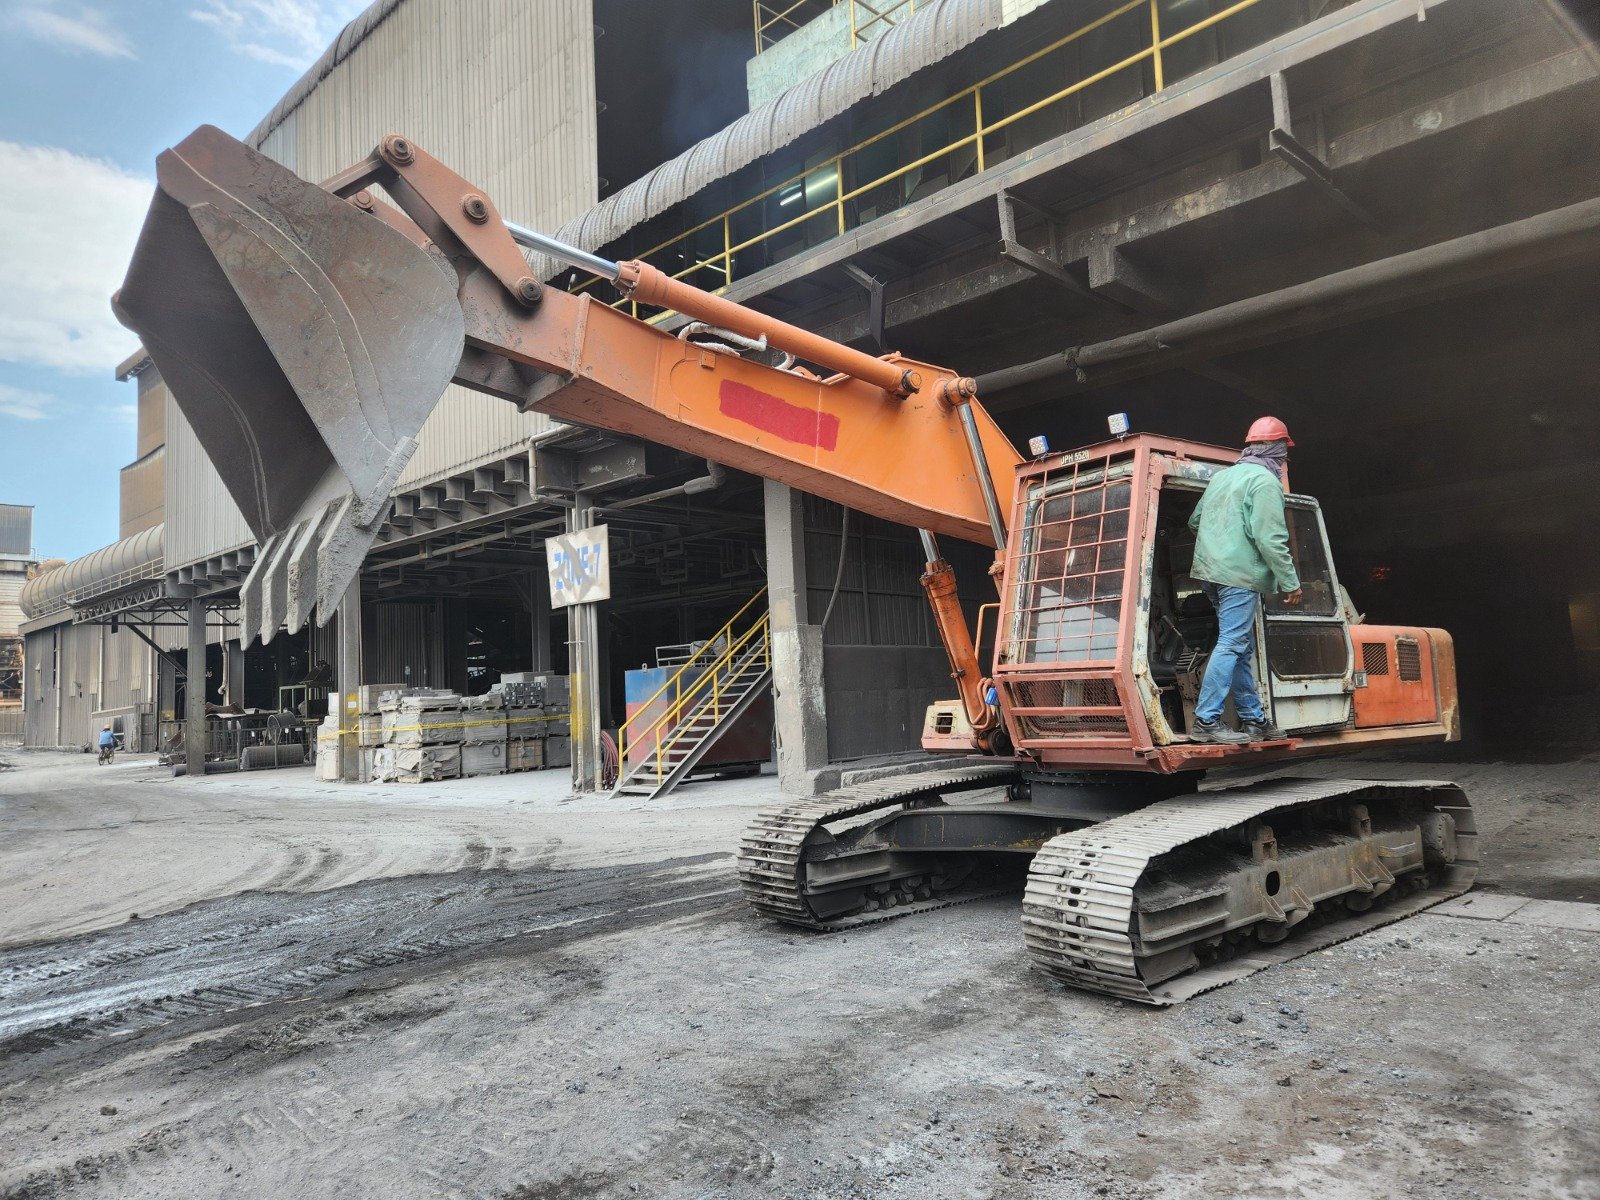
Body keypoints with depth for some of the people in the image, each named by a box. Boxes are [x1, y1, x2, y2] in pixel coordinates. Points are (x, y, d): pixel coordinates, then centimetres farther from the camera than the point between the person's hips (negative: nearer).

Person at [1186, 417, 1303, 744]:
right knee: (1232, 645, -9)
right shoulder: (1265, 481, -8)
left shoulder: (1222, 476, 18)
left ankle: (1253, 718, 20)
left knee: (1243, 646, 14)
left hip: (1210, 570, 9)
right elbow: (1271, 540, -15)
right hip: (1240, 574, -9)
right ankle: (1206, 721, -11)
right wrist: (1290, 582, -10)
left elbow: (1195, 521, 25)